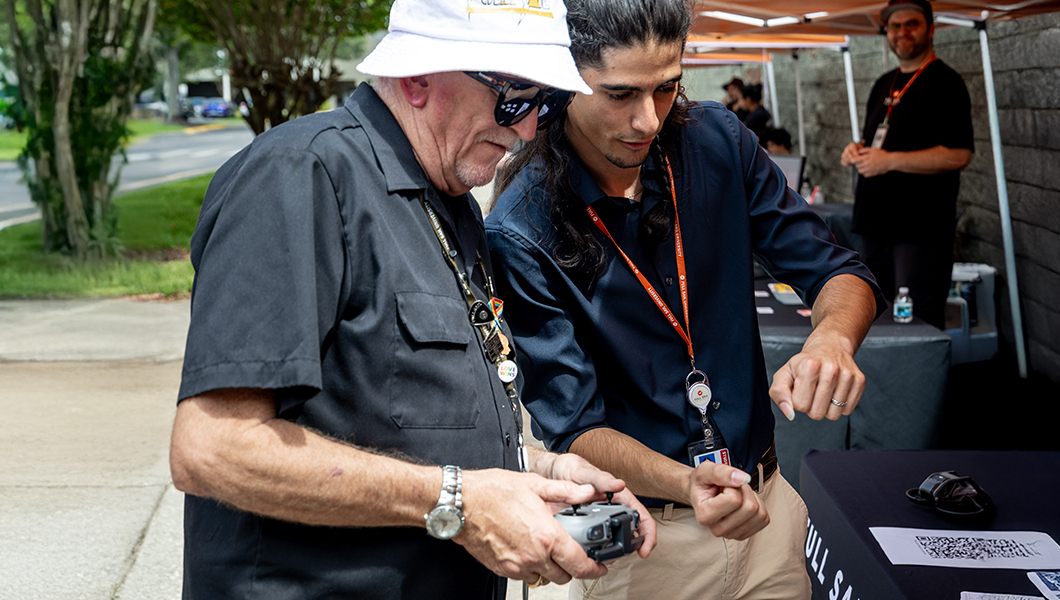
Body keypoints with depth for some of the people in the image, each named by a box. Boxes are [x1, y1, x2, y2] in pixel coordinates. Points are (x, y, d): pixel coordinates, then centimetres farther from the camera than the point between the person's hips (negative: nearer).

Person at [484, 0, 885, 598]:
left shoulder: (717, 140, -6)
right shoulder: (520, 233, -19)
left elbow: (836, 271, -2)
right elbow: (574, 425, -17)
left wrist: (832, 337, -25)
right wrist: (684, 484, -36)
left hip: (767, 502, 4)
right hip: (637, 533, -4)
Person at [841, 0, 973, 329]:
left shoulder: (944, 82, -8)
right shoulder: (884, 85, 18)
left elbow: (958, 155, -19)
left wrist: (889, 161, -19)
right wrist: (858, 149, 5)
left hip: (921, 229, -8)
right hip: (877, 224, 8)